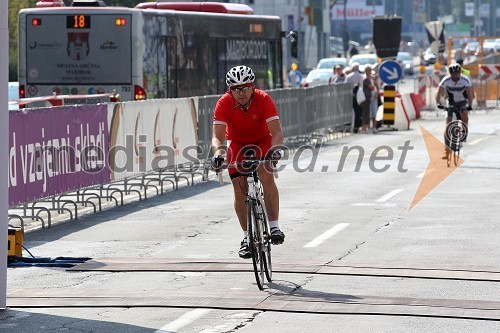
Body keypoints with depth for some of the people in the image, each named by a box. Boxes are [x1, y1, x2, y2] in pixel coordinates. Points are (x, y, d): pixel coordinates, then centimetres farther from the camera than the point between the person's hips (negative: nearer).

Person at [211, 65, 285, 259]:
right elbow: (218, 136, -31)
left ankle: (274, 226, -23)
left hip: (262, 141, -1)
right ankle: (247, 237, 3)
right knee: (239, 187, -12)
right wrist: (218, 152, -52)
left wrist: (275, 148, -54)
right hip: (237, 144, 1)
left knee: (266, 175, -27)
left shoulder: (263, 100, -27)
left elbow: (276, 131, -34)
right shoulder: (224, 104, -25)